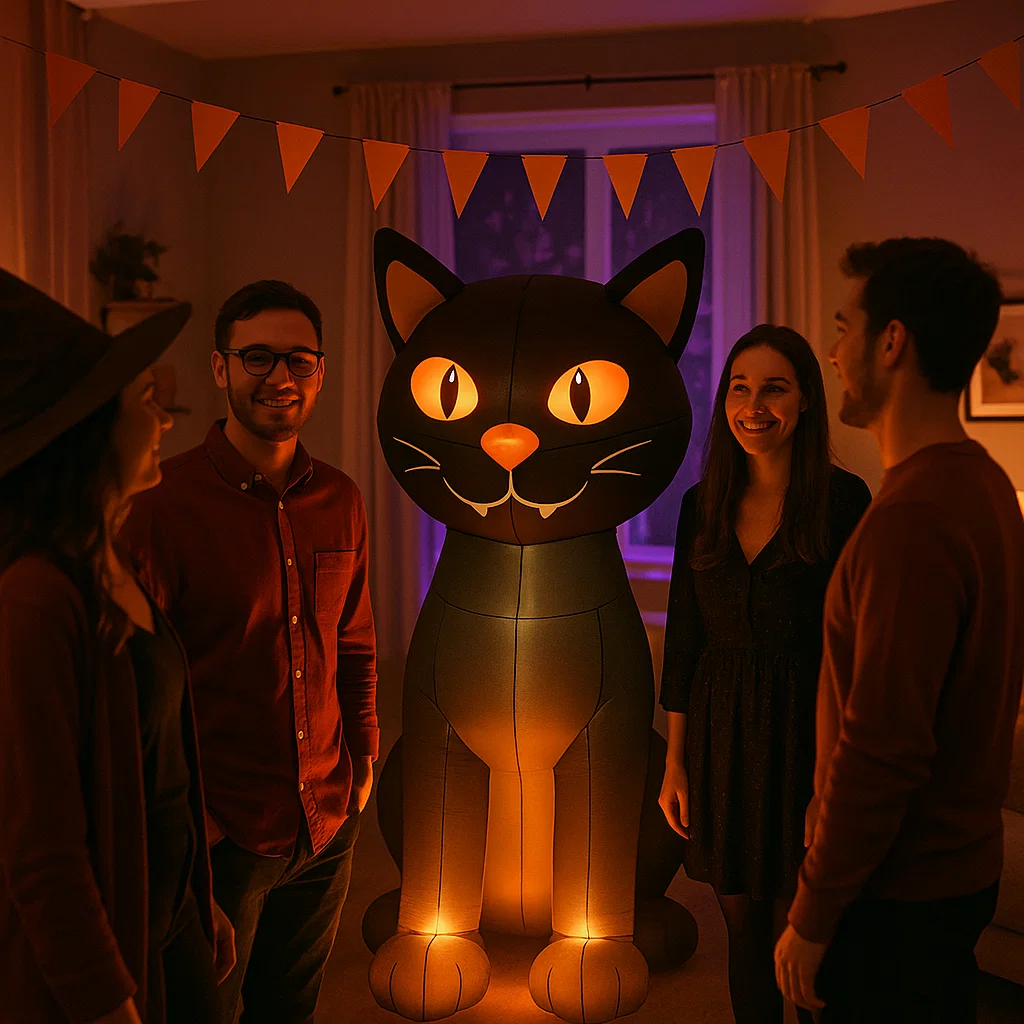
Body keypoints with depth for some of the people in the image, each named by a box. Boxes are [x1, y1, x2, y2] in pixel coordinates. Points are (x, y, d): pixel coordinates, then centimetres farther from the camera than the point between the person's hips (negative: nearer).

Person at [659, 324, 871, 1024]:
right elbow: (684, 633, 8)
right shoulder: (704, 503, 4)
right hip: (721, 739, 4)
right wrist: (675, 760, 8)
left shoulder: (843, 500, -9)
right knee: (744, 926, 15)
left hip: (803, 738, -4)